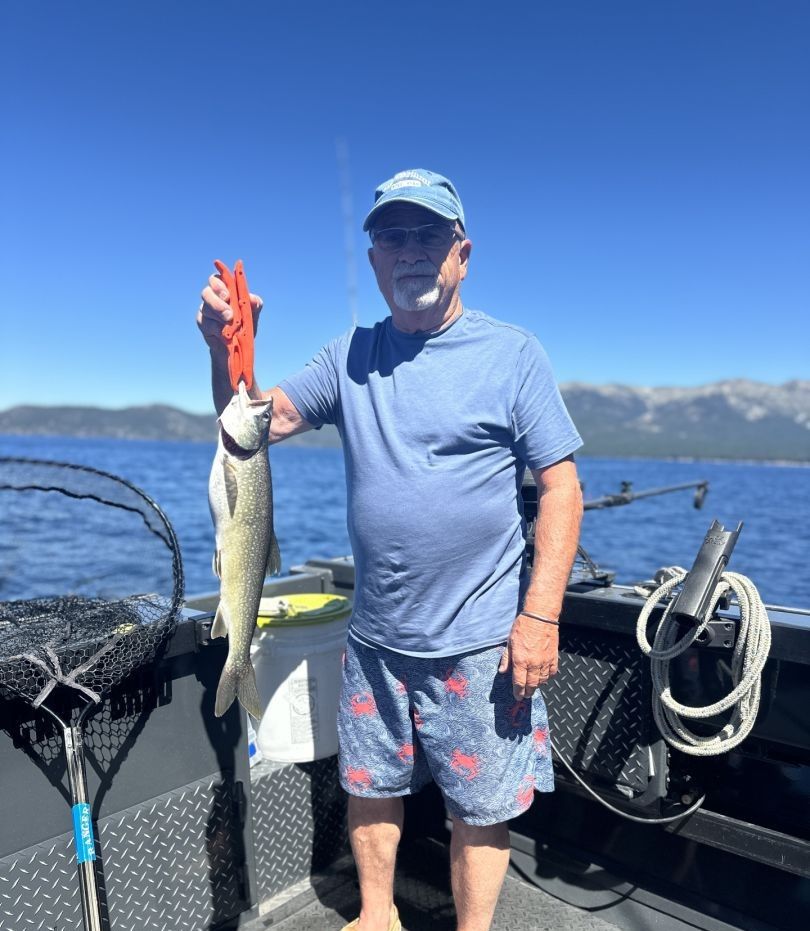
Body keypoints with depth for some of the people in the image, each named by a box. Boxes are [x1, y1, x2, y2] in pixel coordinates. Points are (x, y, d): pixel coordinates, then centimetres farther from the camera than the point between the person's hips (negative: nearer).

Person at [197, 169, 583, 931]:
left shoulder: (511, 354, -6)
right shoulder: (350, 358, 5)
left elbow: (560, 486, -8)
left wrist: (541, 615, -14)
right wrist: (227, 351, -16)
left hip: (478, 641, -3)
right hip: (375, 637, 4)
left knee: (480, 809, 11)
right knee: (369, 787, 21)